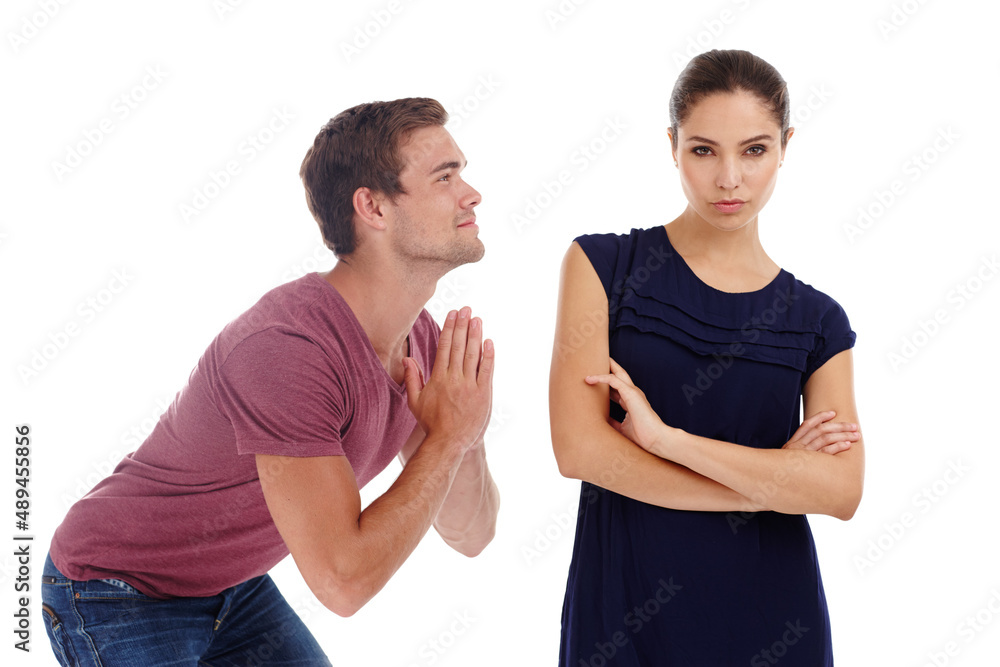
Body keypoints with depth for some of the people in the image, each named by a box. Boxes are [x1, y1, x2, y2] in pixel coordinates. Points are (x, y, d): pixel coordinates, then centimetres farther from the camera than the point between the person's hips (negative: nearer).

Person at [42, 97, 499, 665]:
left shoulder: (423, 341, -5)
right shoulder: (288, 346, -32)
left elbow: (471, 536, -1)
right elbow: (344, 580, -32)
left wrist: (468, 439, -20)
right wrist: (447, 438, -25)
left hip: (237, 587, 8)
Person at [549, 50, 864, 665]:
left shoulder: (817, 321, 3)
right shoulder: (604, 264, -2)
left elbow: (842, 491, -11)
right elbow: (579, 448, -13)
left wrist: (666, 437, -19)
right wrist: (772, 482, -10)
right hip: (622, 613, -1)